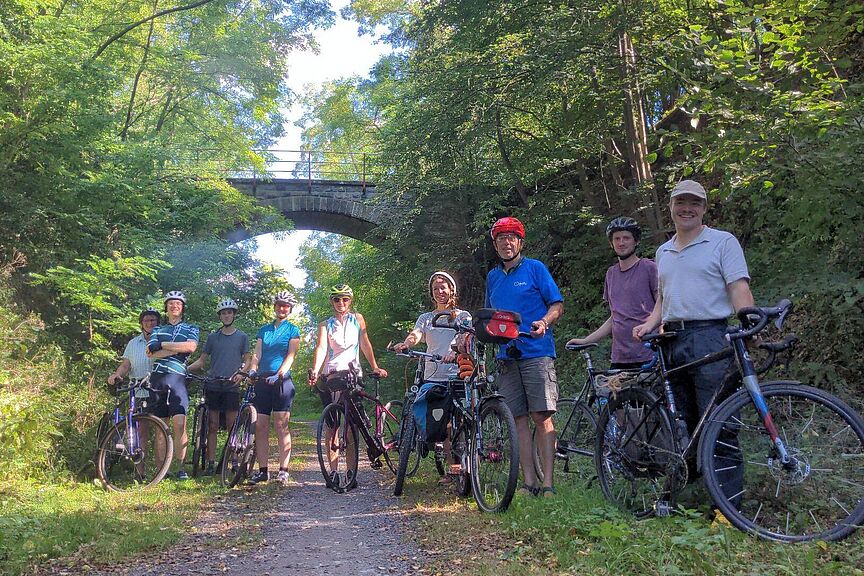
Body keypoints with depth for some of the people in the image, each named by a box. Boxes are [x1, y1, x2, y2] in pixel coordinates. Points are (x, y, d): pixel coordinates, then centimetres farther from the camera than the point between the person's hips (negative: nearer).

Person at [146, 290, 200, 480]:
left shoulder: (190, 329, 13)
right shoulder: (158, 330, 19)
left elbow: (191, 347, -10)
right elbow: (151, 354, 1)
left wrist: (162, 345, -5)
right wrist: (177, 350, -9)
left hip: (177, 378, -2)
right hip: (157, 378, 3)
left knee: (179, 424, -13)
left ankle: (180, 468, -8)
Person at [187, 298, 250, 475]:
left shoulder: (242, 337, 8)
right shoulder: (212, 337, 12)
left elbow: (247, 360, 6)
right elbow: (202, 361, 13)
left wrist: (241, 373, -13)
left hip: (231, 386, -2)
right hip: (213, 386, 2)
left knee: (232, 426, -3)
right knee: (212, 426, 1)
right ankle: (211, 463, 3)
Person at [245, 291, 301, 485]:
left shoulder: (292, 330, 7)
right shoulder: (264, 330, 17)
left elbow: (290, 356, -4)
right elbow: (257, 354, 8)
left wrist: (279, 374, -20)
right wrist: (252, 370, -13)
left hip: (282, 380, -4)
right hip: (262, 381, 4)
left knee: (281, 426, -7)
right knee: (260, 426, 0)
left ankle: (283, 470, -4)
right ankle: (262, 470, 5)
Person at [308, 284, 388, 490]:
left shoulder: (357, 319, 11)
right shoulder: (325, 324, 9)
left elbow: (365, 344, 6)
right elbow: (321, 348, -7)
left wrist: (375, 367, -5)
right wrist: (315, 370, -24)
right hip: (330, 375, 1)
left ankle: (351, 474, -7)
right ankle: (333, 471, 8)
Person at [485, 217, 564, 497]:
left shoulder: (535, 268, 4)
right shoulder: (492, 277, 18)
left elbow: (557, 304, 1)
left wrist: (544, 322, -18)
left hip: (536, 352, -4)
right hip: (507, 355, 5)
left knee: (541, 417, -9)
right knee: (518, 419, 2)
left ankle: (548, 484, -7)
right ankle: (529, 483, 5)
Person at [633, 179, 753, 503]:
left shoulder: (723, 242, 3)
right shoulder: (664, 252, 22)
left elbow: (739, 288, -6)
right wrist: (649, 324, 10)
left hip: (710, 337, -6)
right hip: (672, 341, 6)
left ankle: (729, 499, -4)